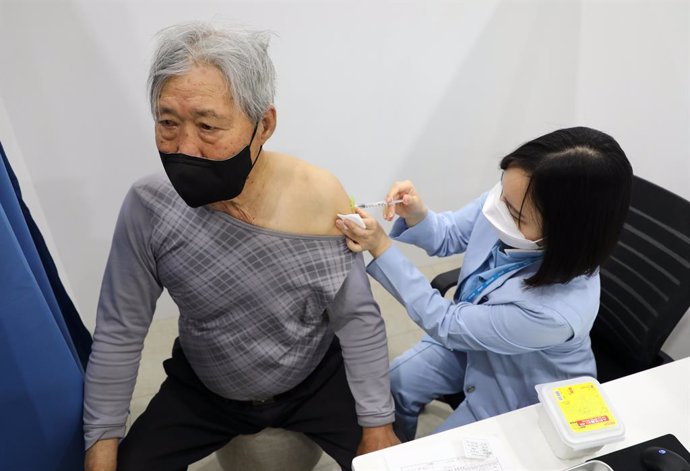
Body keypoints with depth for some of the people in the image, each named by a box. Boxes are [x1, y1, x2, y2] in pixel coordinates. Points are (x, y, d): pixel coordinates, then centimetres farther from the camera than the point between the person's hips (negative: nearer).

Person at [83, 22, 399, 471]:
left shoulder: (319, 198, -25)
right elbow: (119, 332, -10)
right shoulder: (149, 207, -22)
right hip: (201, 389, 2)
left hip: (315, 381, -1)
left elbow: (359, 320, -15)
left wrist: (378, 426, -12)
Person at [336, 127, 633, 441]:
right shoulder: (512, 199, -28)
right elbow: (449, 235, -7)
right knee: (394, 386, 13)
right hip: (469, 336, 5)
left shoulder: (556, 313, -44)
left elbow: (447, 323, -30)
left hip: (523, 387, -5)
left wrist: (381, 248, -32)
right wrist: (417, 216, -31)